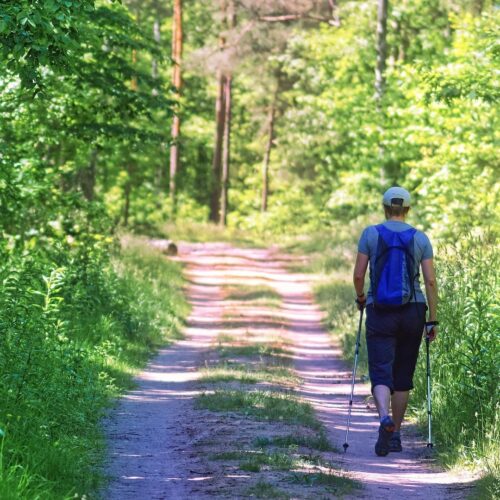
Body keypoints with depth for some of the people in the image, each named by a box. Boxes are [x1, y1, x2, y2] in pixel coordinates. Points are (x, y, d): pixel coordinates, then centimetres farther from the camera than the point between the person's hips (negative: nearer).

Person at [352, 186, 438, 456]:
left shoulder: (371, 234, -2)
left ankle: (385, 418, -33)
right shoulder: (420, 239, 1)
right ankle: (395, 435, 21)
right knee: (403, 375, 15)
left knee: (381, 373, -3)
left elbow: (358, 274, -3)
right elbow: (430, 281, -3)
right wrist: (433, 320, 1)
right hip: (412, 312, 2)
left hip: (379, 312, -2)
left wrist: (360, 297, 17)